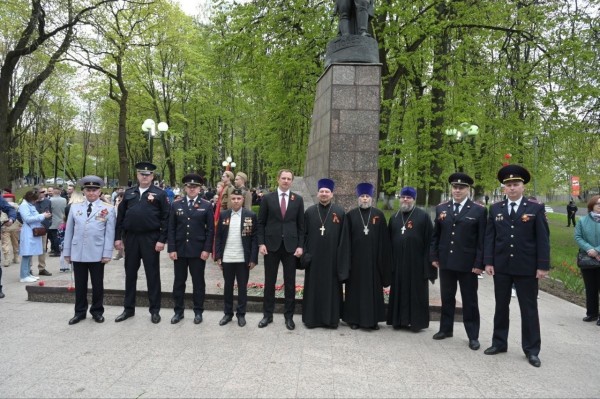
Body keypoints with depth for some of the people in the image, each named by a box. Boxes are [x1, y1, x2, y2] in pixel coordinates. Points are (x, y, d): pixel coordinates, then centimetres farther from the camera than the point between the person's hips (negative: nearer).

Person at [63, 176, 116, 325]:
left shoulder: (108, 208, 0)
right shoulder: (75, 207, 8)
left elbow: (110, 233, -3)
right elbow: (69, 231, 10)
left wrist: (107, 253, -9)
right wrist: (67, 252, 7)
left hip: (97, 254, -2)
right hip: (78, 253, 2)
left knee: (97, 284, 8)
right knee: (80, 284, 10)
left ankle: (97, 311, 22)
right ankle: (80, 312, 23)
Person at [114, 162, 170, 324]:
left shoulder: (160, 194, -2)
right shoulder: (128, 193, 10)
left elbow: (165, 218, -5)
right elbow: (120, 216, 10)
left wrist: (162, 239, -12)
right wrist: (118, 237, 3)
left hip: (150, 239, -3)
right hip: (130, 238, 4)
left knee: (152, 274, 3)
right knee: (130, 274, 11)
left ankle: (155, 310, 13)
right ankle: (129, 309, 23)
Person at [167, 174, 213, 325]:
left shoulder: (206, 206, 0)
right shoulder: (176, 205, 6)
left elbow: (210, 230, -2)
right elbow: (171, 229, 4)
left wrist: (207, 249, -9)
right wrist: (171, 249, -4)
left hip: (198, 251, -2)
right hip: (179, 250, 2)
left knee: (198, 282, 6)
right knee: (179, 282, 9)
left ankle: (198, 312, 18)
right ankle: (178, 311, 21)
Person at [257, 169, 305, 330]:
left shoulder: (298, 199, 4)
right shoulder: (268, 198, 2)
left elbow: (301, 224, 5)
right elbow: (261, 223, 2)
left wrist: (300, 245, -3)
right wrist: (261, 243, -6)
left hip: (290, 246, 1)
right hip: (271, 245, 0)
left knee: (290, 283, 6)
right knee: (269, 282, 8)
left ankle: (289, 316, 17)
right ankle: (267, 315, 19)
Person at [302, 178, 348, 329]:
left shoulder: (340, 212, 0)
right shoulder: (309, 212, 5)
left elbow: (343, 237, -1)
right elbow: (304, 234, 6)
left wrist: (342, 258, -5)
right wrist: (305, 253, -4)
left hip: (332, 258, -1)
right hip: (313, 257, 1)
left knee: (331, 288, 6)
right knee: (313, 288, 7)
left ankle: (331, 318, 16)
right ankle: (312, 318, 17)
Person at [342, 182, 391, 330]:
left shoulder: (379, 215, 3)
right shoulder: (351, 215, 2)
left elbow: (384, 239, 3)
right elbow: (346, 238, 1)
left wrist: (382, 258, -2)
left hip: (373, 258, 1)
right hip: (356, 257, 0)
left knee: (373, 288, 6)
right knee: (355, 287, 5)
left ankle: (373, 319, 16)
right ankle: (354, 318, 14)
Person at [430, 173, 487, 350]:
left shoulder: (479, 210, -4)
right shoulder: (441, 208, 7)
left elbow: (482, 240, -5)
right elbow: (435, 235, 10)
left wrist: (479, 263, -10)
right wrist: (434, 257, 4)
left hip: (468, 263, -3)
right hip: (445, 262, 3)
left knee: (470, 300, 6)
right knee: (447, 297, 14)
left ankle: (473, 336, 16)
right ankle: (446, 329, 27)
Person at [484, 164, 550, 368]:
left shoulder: (536, 209, -2)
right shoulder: (495, 209, 5)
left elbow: (543, 239, -4)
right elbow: (489, 237, 5)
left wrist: (543, 266, -9)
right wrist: (488, 262, -1)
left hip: (526, 268, -3)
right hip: (501, 267, 3)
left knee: (529, 309, 5)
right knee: (501, 306, 12)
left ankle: (531, 350, 15)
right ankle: (499, 343, 24)